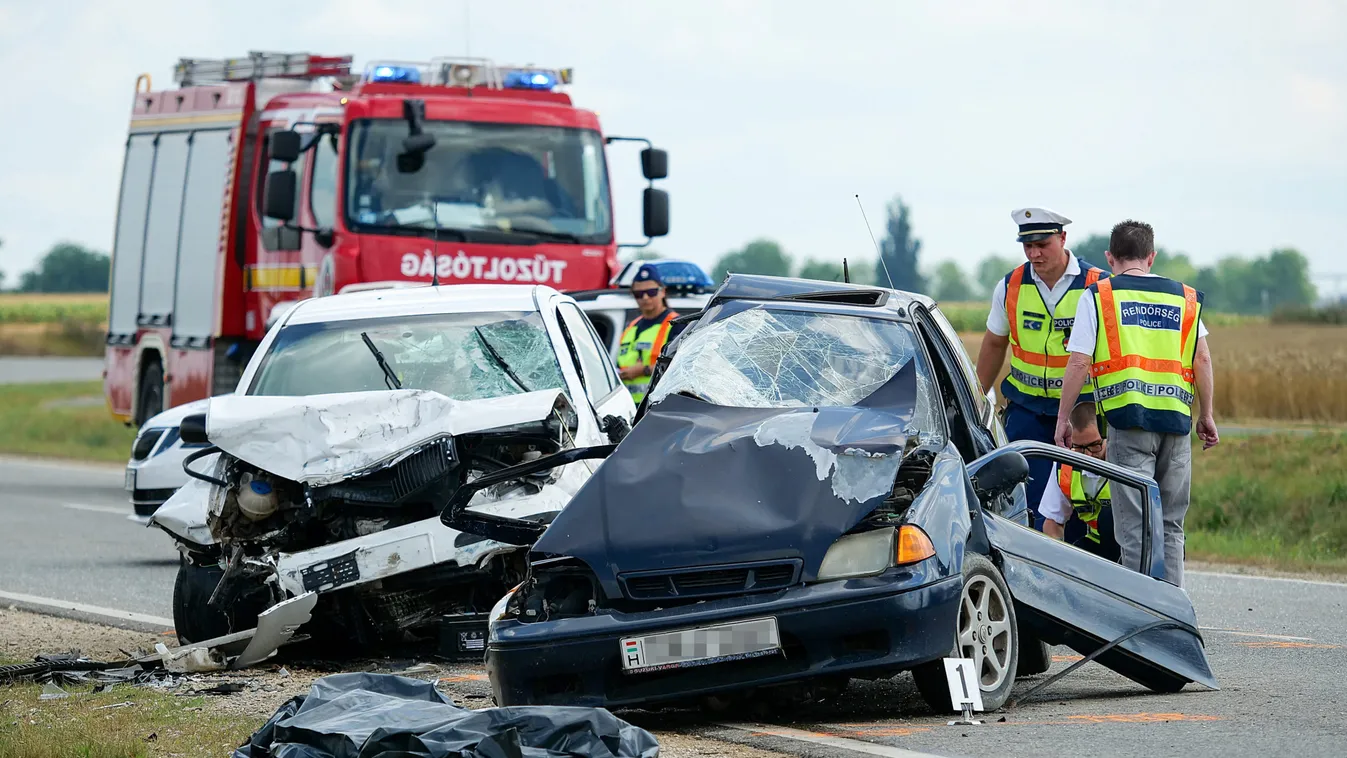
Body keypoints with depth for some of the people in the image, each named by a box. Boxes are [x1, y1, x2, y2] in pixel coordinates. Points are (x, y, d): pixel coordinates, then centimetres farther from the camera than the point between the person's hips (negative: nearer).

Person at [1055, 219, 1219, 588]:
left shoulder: (1098, 297, 4)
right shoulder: (1184, 297, 14)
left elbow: (1078, 364, -1)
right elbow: (1202, 359, 8)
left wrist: (1063, 418, 6)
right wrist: (1206, 415, 16)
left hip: (1128, 418, -3)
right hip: (1176, 419, 3)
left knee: (1134, 527, -3)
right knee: (1170, 525, 13)